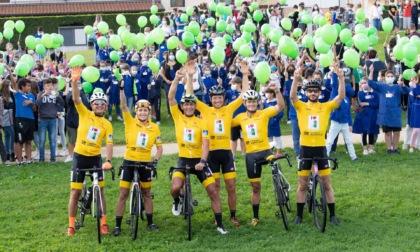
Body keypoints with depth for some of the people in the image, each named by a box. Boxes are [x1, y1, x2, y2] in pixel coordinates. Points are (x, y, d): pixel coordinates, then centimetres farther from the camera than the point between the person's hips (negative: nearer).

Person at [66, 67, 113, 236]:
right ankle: (71, 225, 11)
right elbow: (76, 99, -16)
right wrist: (74, 81, -32)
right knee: (75, 192, 2)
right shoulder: (84, 114, -1)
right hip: (79, 156, -1)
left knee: (99, 191, 4)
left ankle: (103, 224, 15)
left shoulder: (107, 124, 0)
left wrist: (108, 161, -24)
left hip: (95, 158, 1)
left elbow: (109, 144, -8)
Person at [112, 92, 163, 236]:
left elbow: (159, 147, 5)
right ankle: (118, 225, 7)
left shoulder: (154, 128, 0)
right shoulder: (130, 122, -4)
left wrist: (155, 160, -11)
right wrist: (121, 89, -29)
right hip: (129, 162, -1)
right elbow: (124, 105, -17)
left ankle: (150, 222, 25)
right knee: (123, 194, 1)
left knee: (146, 193, 14)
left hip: (145, 164, 1)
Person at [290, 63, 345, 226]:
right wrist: (296, 78, -32)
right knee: (302, 185, 8)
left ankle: (332, 214, 17)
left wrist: (340, 77, -21)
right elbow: (292, 96, -17)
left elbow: (341, 96, -9)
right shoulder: (301, 106, 1)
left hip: (321, 148, 0)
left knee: (326, 184, 7)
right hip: (305, 148, 0)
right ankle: (299, 215, 18)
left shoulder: (326, 107, 3)